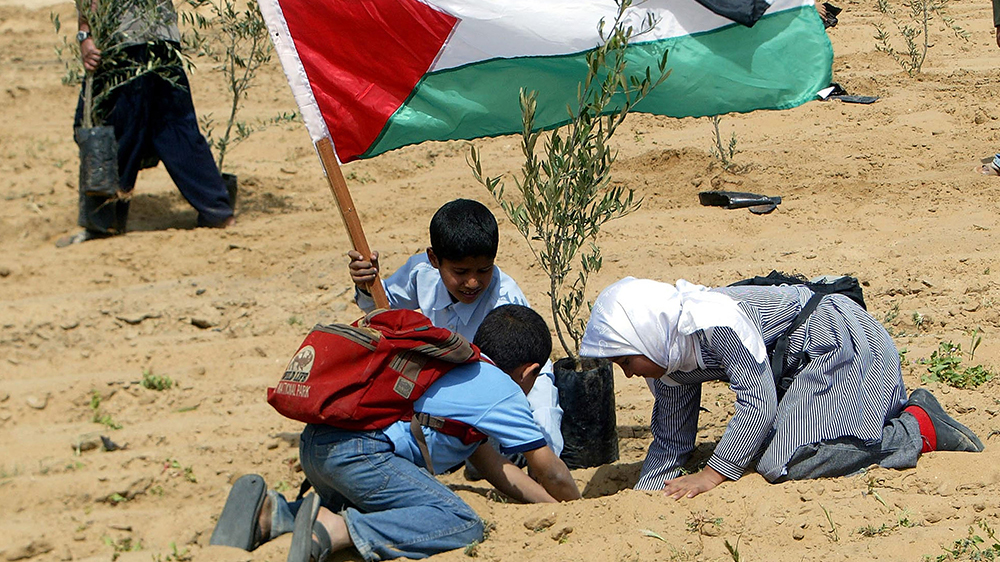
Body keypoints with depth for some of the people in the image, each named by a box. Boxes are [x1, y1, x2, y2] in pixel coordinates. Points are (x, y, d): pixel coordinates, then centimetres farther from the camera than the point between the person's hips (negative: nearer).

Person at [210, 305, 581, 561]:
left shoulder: (460, 370, 35)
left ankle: (270, 513, 9)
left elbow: (494, 468, 42)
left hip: (314, 441, 9)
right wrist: (576, 504, 35)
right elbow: (549, 471, 15)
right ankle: (332, 531, -29)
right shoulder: (505, 392, 10)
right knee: (461, 525, -16)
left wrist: (552, 502, 44)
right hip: (360, 451, -9)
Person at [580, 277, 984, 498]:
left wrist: (714, 473, -24)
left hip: (844, 341, -10)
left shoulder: (720, 323, -31)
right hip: (805, 360, 10)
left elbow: (758, 402, -29)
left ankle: (920, 430, -10)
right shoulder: (669, 365, -1)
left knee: (783, 465, -22)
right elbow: (671, 443, 8)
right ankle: (902, 414, 20)